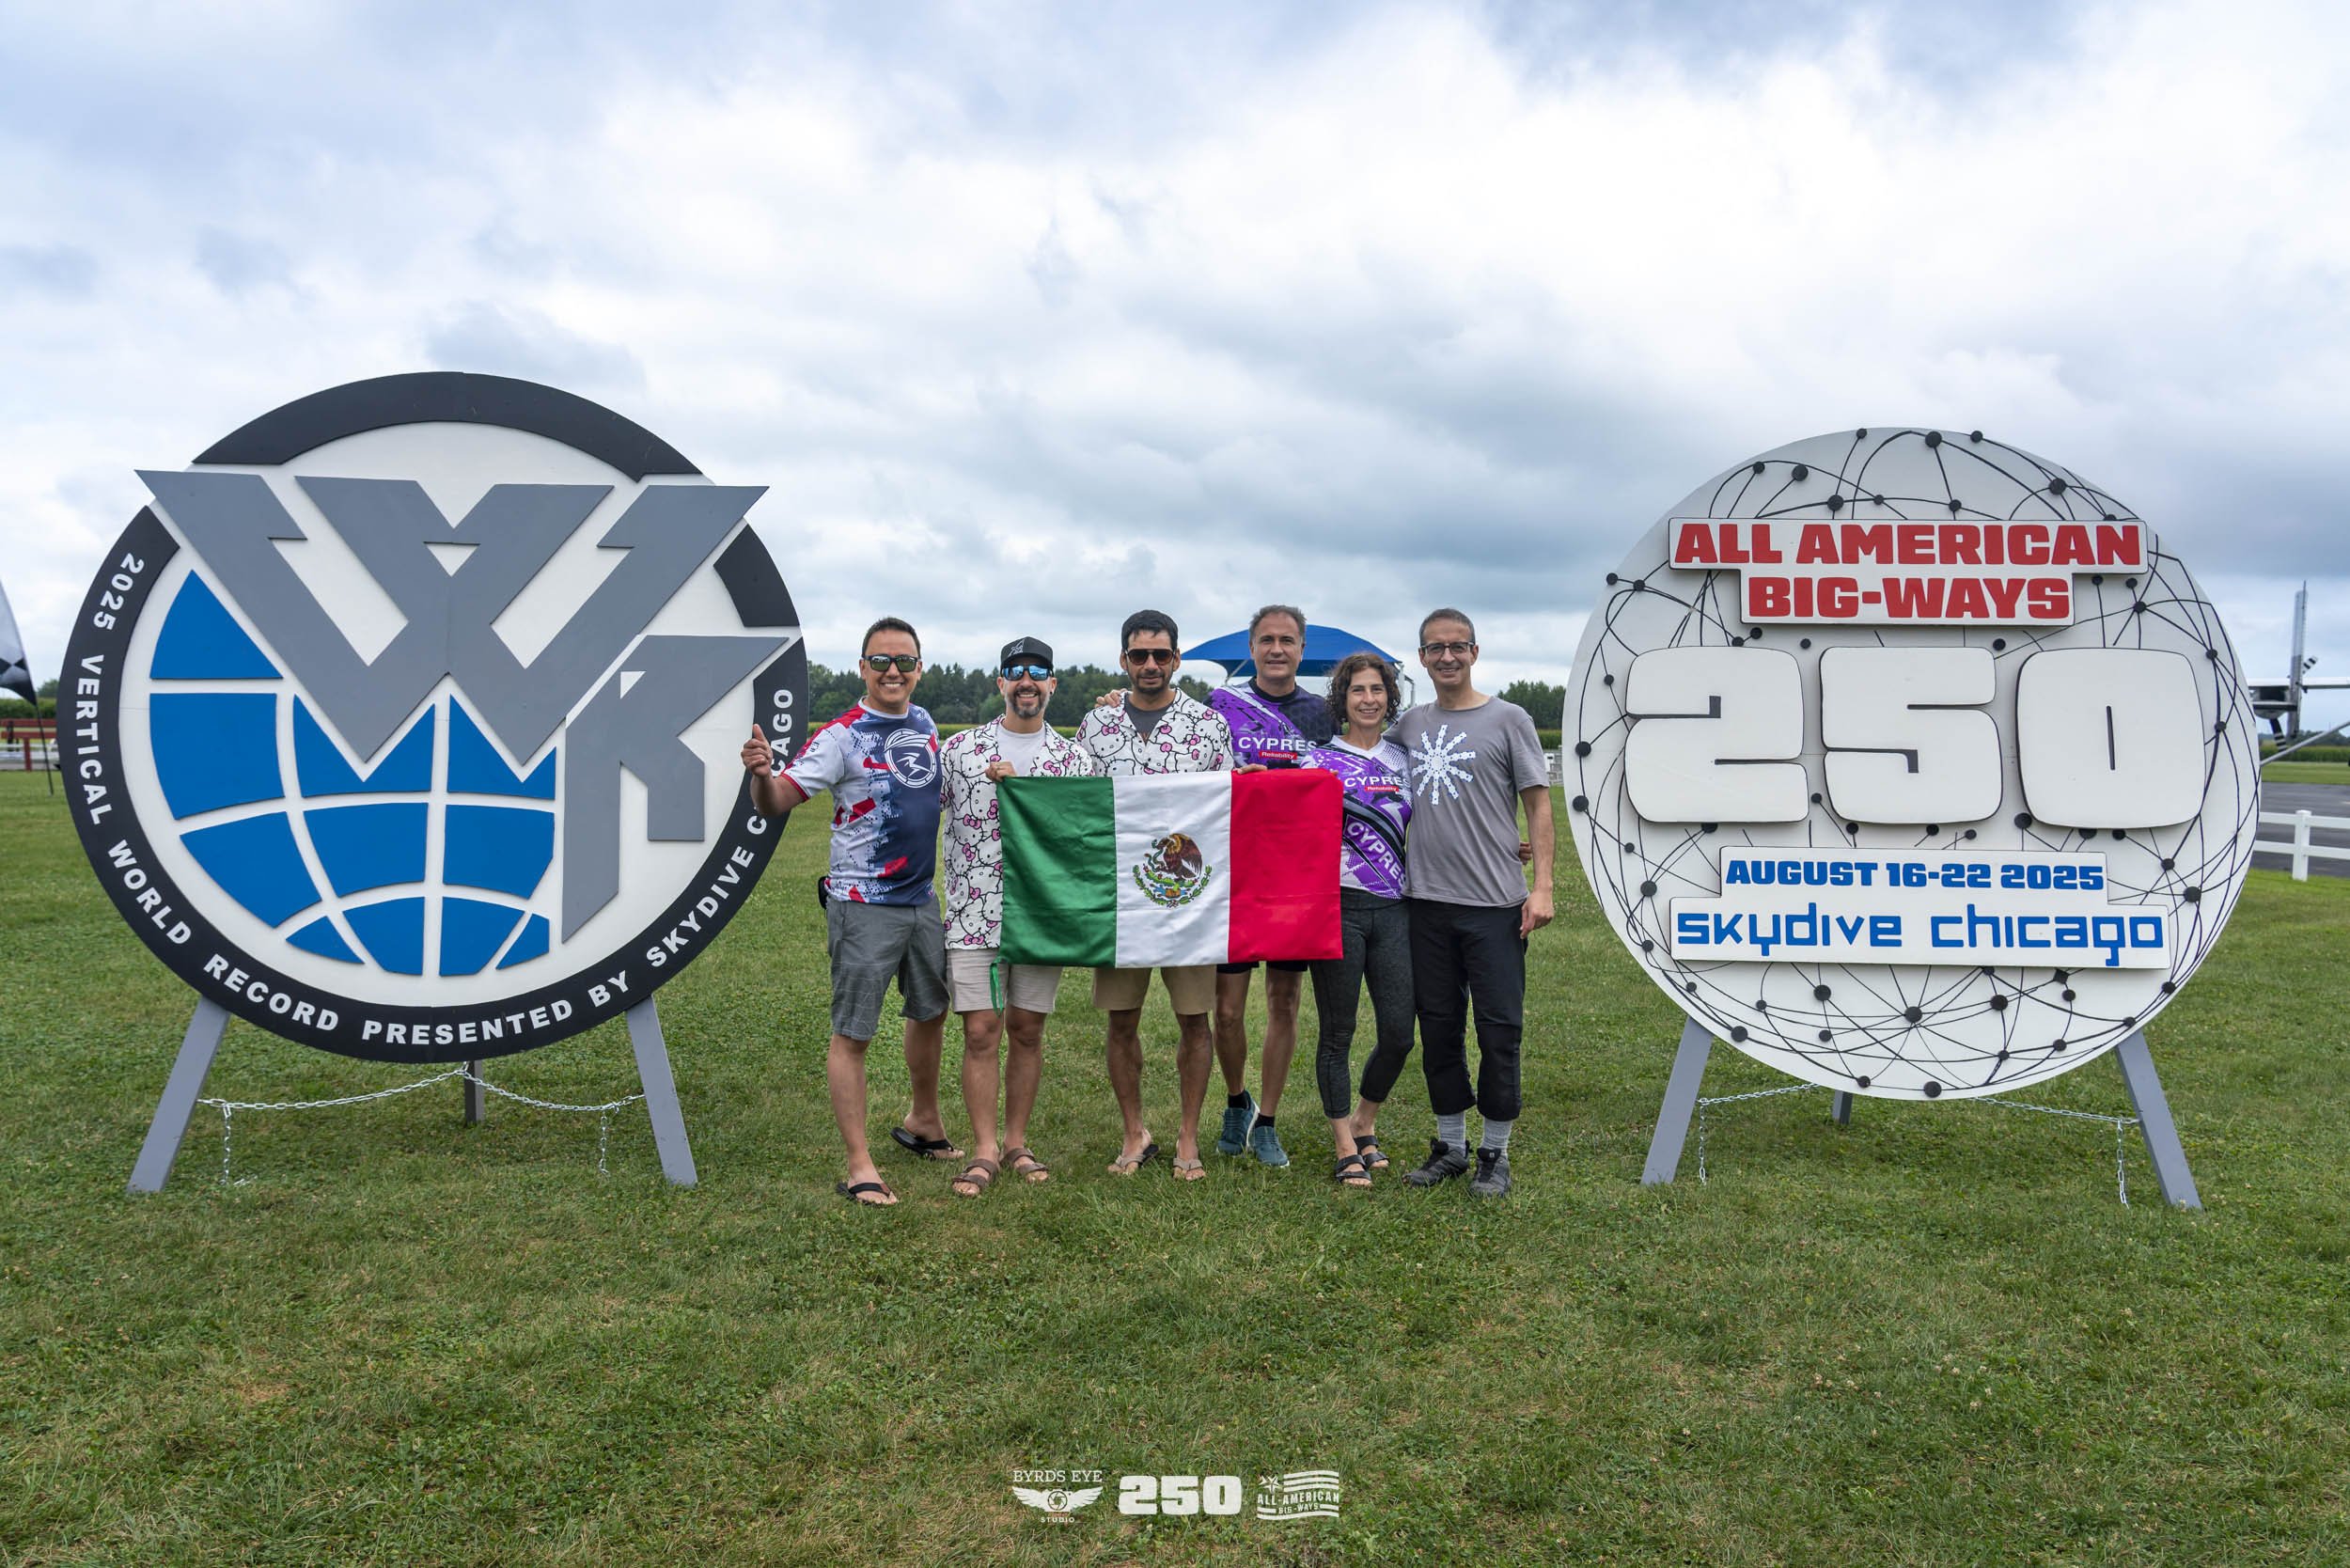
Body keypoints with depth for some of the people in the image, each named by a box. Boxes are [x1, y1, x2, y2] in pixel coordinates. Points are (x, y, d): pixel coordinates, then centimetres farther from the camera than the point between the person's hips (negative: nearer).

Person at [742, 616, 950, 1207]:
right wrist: (761, 773, -41)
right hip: (863, 906, -7)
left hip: (921, 898, 7)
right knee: (852, 1032, -2)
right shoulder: (842, 736, -13)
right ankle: (859, 1165, 5)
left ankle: (923, 1123, 40)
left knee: (931, 1011, 20)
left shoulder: (926, 727, 7)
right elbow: (778, 802, -22)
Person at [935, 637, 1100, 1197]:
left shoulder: (1073, 758, 6)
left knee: (1028, 1030, 9)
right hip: (973, 913, -1)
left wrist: (1017, 785, -10)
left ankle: (1016, 1143, 22)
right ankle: (984, 1151, 8)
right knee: (981, 1031, -3)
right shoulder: (960, 748, 4)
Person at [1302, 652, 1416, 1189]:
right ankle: (1345, 1148, 16)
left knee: (1399, 1033, 1)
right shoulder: (1319, 760, 2)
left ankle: (1364, 1122, 27)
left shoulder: (1403, 759, 13)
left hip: (1394, 908, 3)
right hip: (1339, 906, -3)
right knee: (1338, 1033, 2)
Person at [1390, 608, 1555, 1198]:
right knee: (1438, 1027, 11)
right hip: (1426, 901, 4)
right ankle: (1450, 1145, 23)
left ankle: (1495, 1152, 12)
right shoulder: (1409, 724, 11)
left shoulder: (1508, 720, 1)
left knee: (1499, 1028, 0)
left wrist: (1541, 887, -8)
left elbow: (1538, 805, 0)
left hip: (1495, 904, -4)